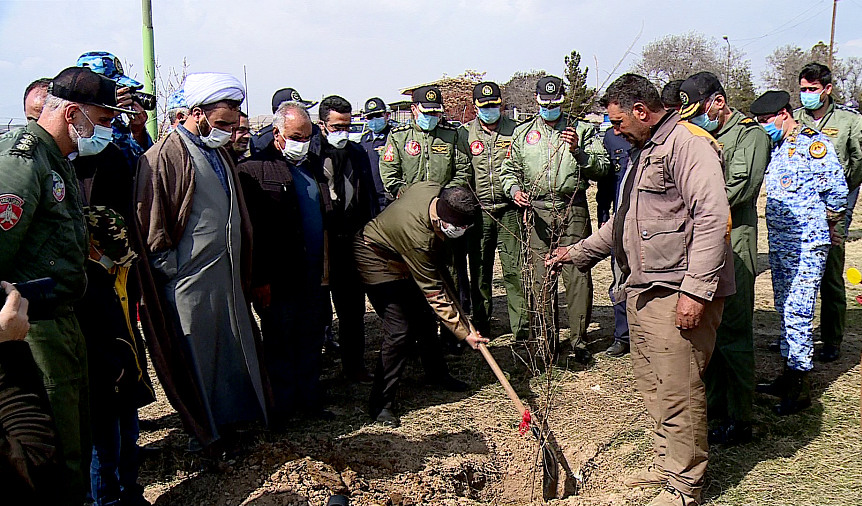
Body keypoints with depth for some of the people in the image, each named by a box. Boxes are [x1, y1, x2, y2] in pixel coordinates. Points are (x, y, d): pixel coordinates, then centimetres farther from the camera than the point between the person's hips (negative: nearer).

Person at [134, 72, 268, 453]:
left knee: (234, 345, 16)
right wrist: (172, 270, -14)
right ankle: (206, 431, 21)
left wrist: (244, 270, 18)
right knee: (197, 354, 5)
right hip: (191, 279, -8)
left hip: (227, 273, 8)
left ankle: (233, 413, 33)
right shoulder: (165, 157, -14)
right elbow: (152, 226, -16)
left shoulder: (219, 153, 14)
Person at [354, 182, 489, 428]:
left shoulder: (435, 189, -20)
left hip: (403, 257, 9)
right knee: (400, 329, -15)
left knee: (424, 315, 16)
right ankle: (380, 403, -4)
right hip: (377, 260, -9)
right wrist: (464, 332, -26)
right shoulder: (418, 238, -40)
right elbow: (435, 294, -31)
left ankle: (436, 374, 36)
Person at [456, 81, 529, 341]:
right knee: (479, 270, 9)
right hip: (478, 210, 2)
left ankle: (521, 327, 1)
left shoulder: (514, 130, 6)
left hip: (509, 210, -1)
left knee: (514, 270, -4)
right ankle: (480, 324, 22)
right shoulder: (465, 133, 8)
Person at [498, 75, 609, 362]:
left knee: (577, 275, -6)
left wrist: (578, 151, -14)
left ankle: (579, 338, 5)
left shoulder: (582, 130, 9)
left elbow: (602, 167, 2)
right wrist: (514, 190, -2)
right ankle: (547, 338, 17)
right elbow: (509, 170, 18)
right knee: (541, 278, 4)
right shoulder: (523, 133, 16)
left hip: (573, 211, -2)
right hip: (538, 211, 2)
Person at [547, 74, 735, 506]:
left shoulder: (688, 143, -10)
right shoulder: (643, 150, 23)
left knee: (677, 391, -4)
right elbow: (623, 220, 32)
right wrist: (578, 252, 30)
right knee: (651, 385, 15)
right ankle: (666, 464, 29)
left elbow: (712, 217, -20)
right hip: (643, 290, 10)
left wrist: (695, 289, -24)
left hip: (677, 295, -10)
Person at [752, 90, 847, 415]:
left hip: (807, 244, -9)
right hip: (778, 242, 9)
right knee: (785, 310, 14)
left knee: (797, 311, -8)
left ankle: (800, 387, 1)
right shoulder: (775, 148, 13)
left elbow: (837, 187, -11)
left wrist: (830, 223, 0)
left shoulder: (812, 142, -11)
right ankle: (788, 375, 25)